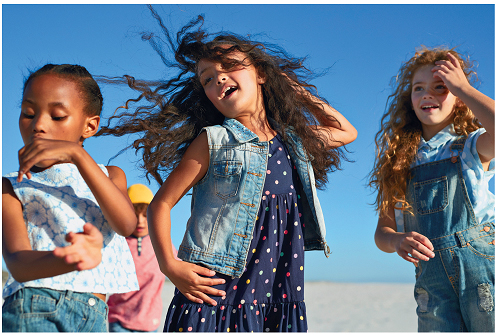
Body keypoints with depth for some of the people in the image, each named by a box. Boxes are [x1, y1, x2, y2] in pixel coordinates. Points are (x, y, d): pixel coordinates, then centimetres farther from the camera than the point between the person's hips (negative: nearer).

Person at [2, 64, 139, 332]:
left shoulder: (110, 176, 14)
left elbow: (126, 224, -9)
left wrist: (77, 153, -15)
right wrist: (71, 257, -34)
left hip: (94, 317, 1)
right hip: (32, 309, -1)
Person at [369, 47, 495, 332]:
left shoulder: (473, 145, 3)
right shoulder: (401, 162, 11)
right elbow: (383, 230, 10)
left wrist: (462, 86, -8)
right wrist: (397, 240, -14)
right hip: (432, 282, 3)